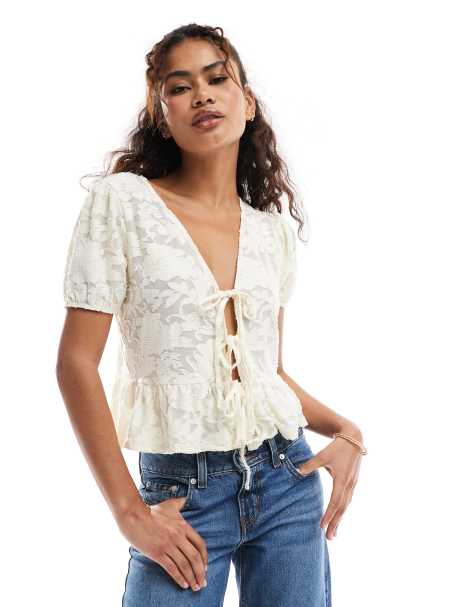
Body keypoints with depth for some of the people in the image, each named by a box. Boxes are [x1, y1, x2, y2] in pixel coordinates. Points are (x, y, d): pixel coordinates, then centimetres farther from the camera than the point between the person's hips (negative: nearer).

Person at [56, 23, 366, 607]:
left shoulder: (274, 230, 8)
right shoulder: (122, 202, -6)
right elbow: (77, 361, -9)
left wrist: (345, 431, -1)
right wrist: (129, 510, -11)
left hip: (288, 478, 4)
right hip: (182, 495, -4)